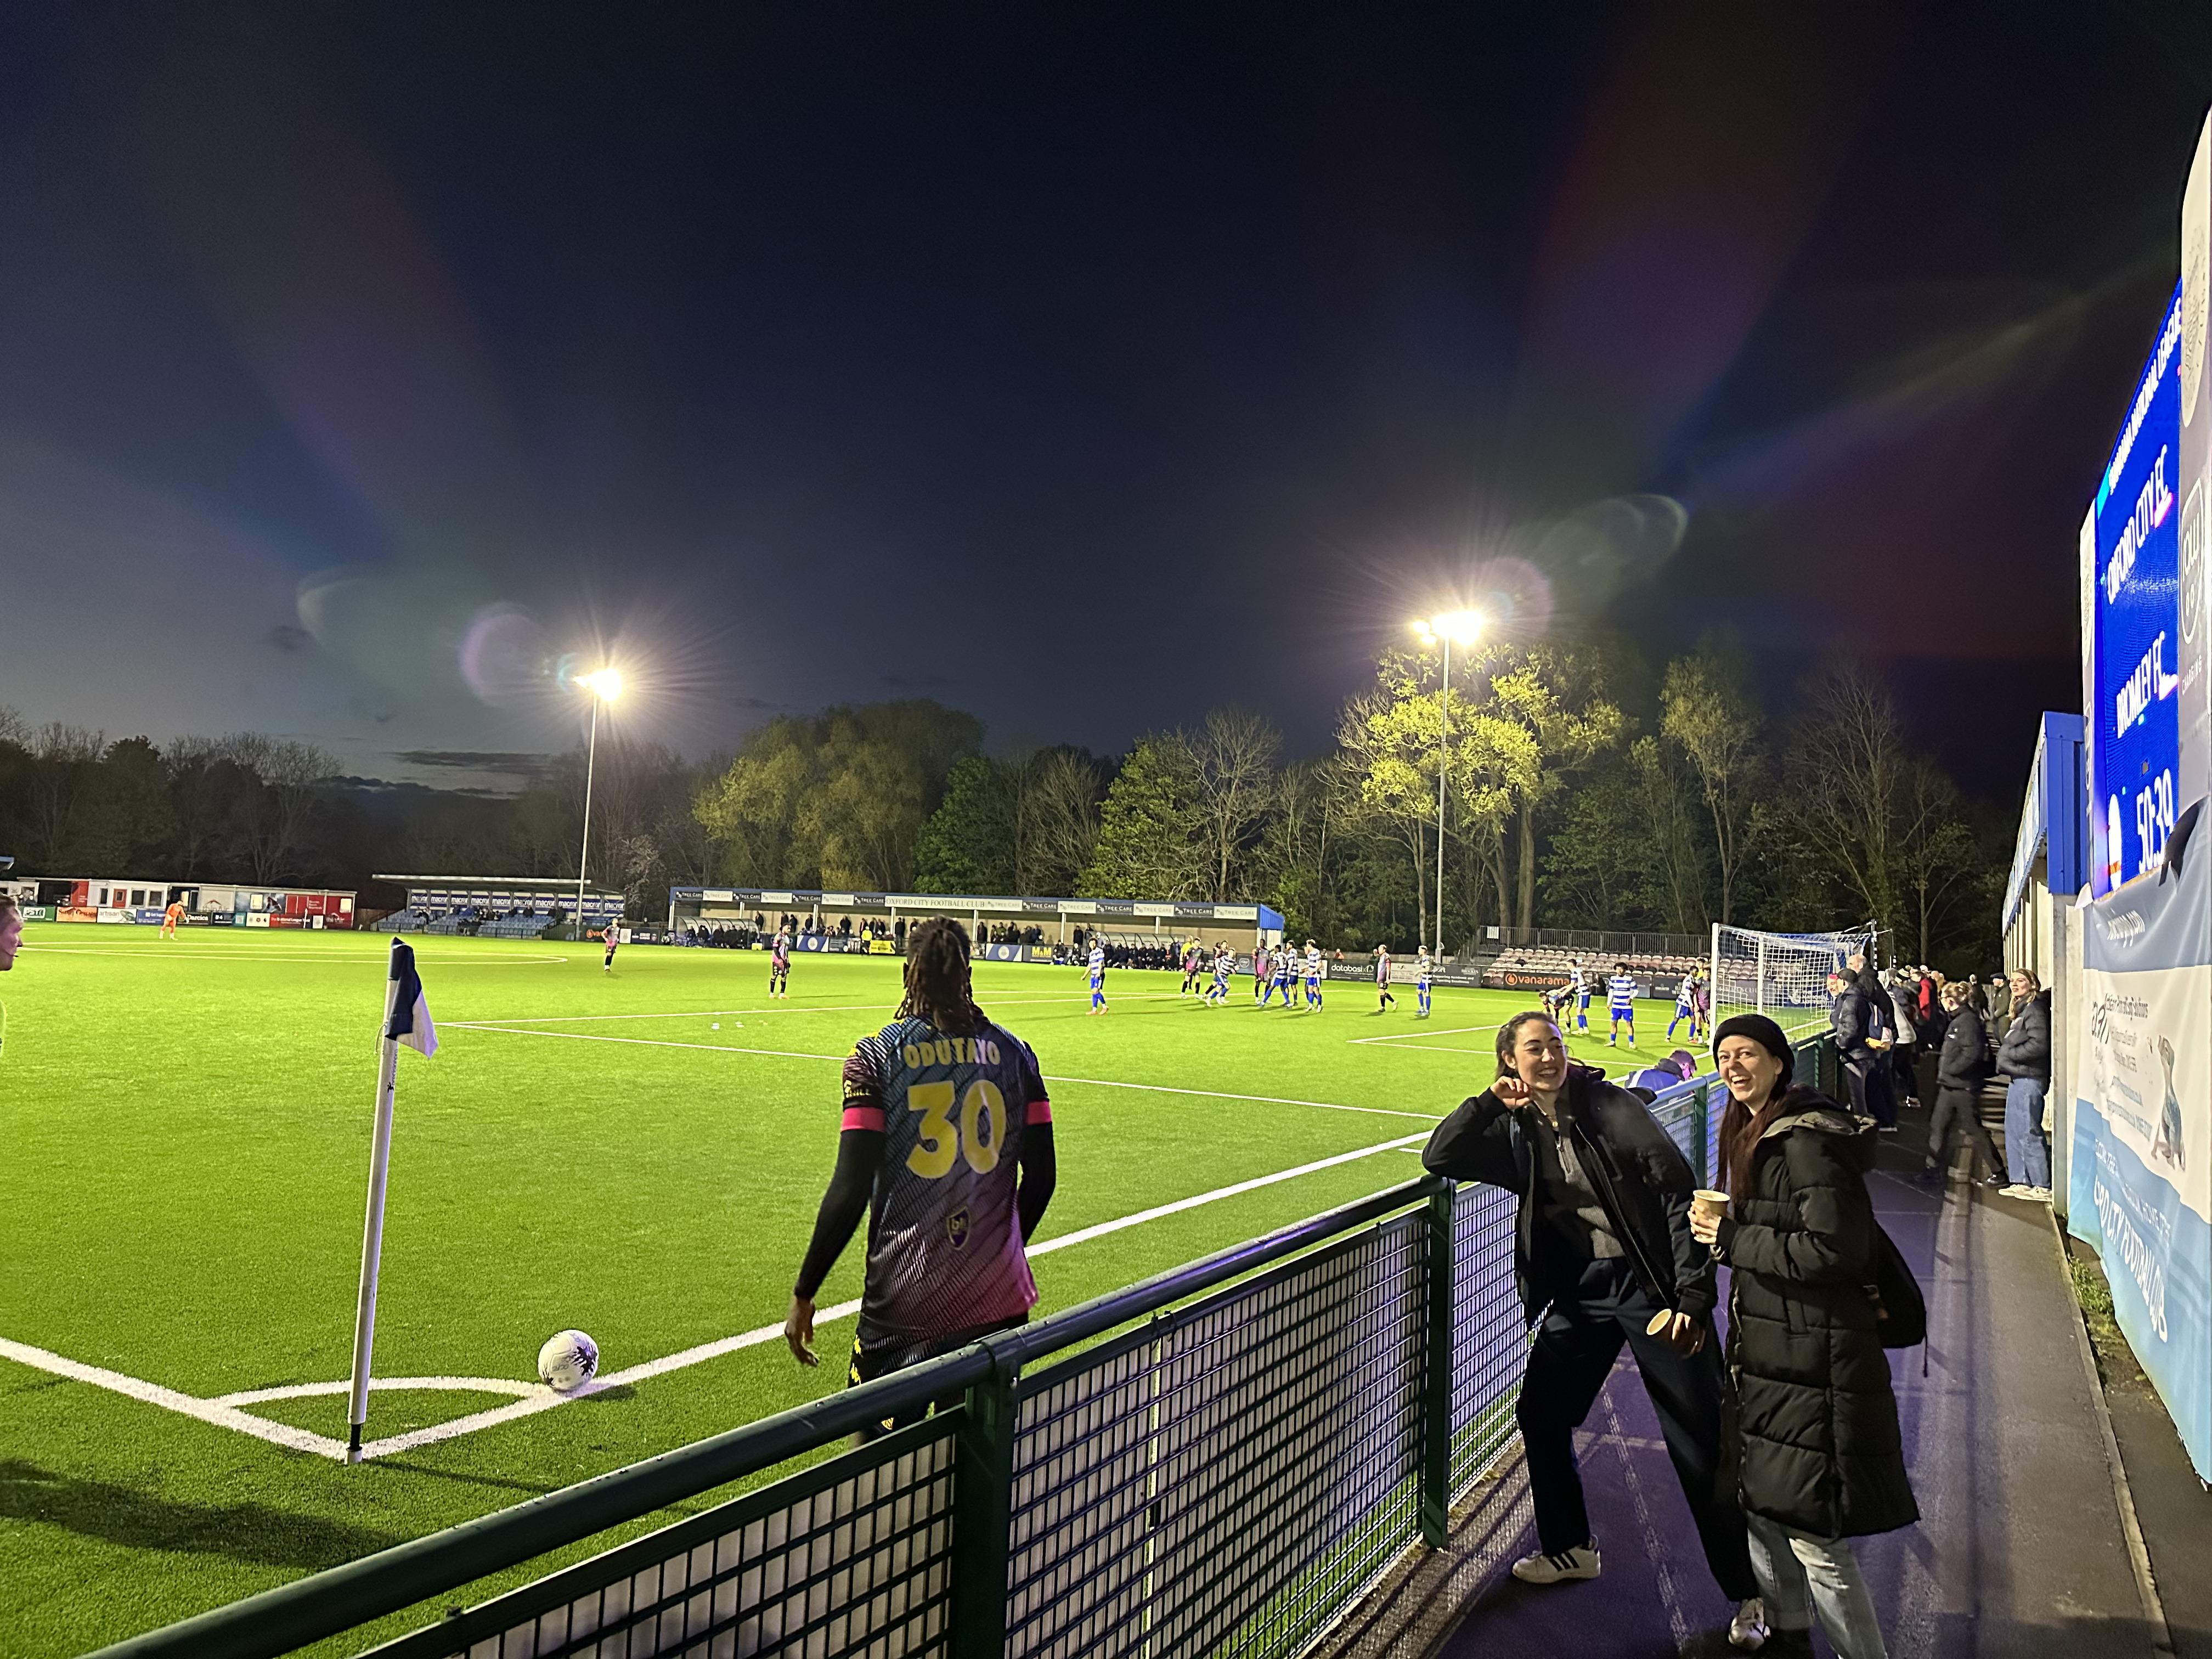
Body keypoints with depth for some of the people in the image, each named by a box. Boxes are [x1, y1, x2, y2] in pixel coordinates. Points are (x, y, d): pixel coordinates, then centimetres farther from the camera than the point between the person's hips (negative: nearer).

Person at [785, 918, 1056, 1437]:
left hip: (905, 1303, -3)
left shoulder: (877, 1056, -8)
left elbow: (851, 1191, -11)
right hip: (999, 1302, 3)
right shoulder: (1012, 1053, 2)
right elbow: (1042, 1176, 5)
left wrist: (804, 1295, -1)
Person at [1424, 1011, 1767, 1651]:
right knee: (1539, 1413, 11)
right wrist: (1489, 1101, -13)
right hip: (1580, 1290, 6)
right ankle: (1571, 1549, 33)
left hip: (1649, 1282, -5)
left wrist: (1693, 1296, -21)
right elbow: (1438, 1160, -1)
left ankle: (1748, 1592, 17)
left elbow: (1679, 1194, -16)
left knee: (1701, 1443, 0)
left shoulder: (1608, 1105, -14)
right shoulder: (1516, 1128, 2)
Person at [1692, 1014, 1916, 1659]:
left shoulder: (1807, 1138, -19)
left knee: (1814, 1534, -1)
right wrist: (1724, 1232, 3)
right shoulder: (1755, 1133, 11)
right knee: (1761, 1506, 21)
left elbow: (1835, 1249, -24)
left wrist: (1731, 1238, -19)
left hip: (1812, 1358, -10)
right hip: (1767, 1351, 10)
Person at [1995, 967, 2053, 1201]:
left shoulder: (2035, 1009, -12)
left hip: (2029, 1078, -10)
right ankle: (2022, 1182, 18)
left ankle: (2042, 1186, -3)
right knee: (2013, 1131, 13)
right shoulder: (2021, 1009, 18)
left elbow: (2039, 1045, -20)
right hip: (2017, 1077, 10)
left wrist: (2009, 1054, -12)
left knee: (2028, 1133, -7)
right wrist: (2005, 1053, 7)